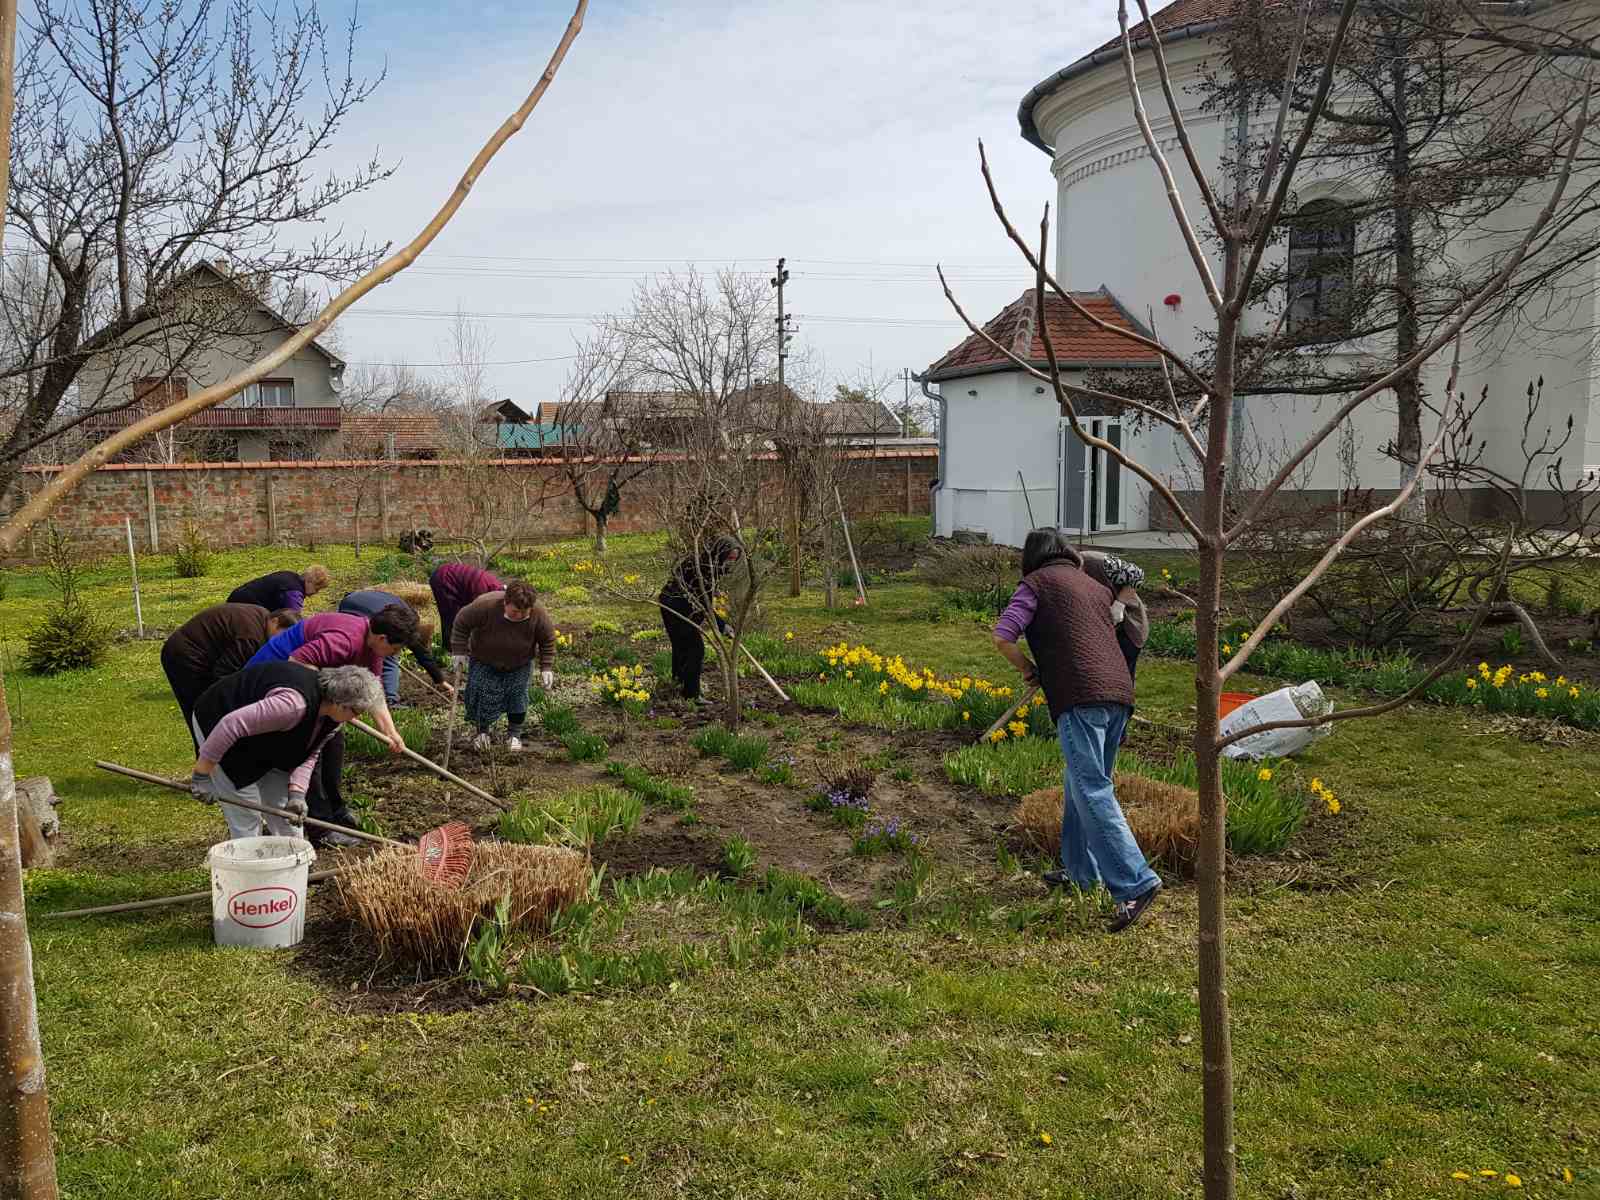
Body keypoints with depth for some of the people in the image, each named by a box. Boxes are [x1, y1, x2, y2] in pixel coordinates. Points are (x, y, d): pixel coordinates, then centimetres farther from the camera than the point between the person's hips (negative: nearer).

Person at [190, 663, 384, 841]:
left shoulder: (333, 716, -10)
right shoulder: (295, 703, -39)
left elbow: (308, 755, -8)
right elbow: (231, 724, -38)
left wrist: (297, 794, -22)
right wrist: (202, 774, -31)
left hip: (264, 743, 8)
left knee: (285, 807, 6)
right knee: (245, 813, -10)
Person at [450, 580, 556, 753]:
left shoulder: (539, 615, -30)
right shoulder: (485, 605, -36)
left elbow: (548, 641, -11)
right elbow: (462, 622, -19)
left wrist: (547, 668, -15)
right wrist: (459, 651, -16)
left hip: (519, 664, 1)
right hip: (484, 661, -1)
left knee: (518, 695, -4)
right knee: (482, 693, -5)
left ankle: (514, 734, 16)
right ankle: (483, 731, 20)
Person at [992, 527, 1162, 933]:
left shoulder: (1037, 582, 8)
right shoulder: (1097, 588, 26)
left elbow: (1002, 637, -2)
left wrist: (1027, 669, 14)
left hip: (1081, 698, -7)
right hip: (1119, 692, 7)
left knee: (1092, 792, -10)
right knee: (1080, 783, 19)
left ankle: (1135, 882, -19)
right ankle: (1080, 871, 26)